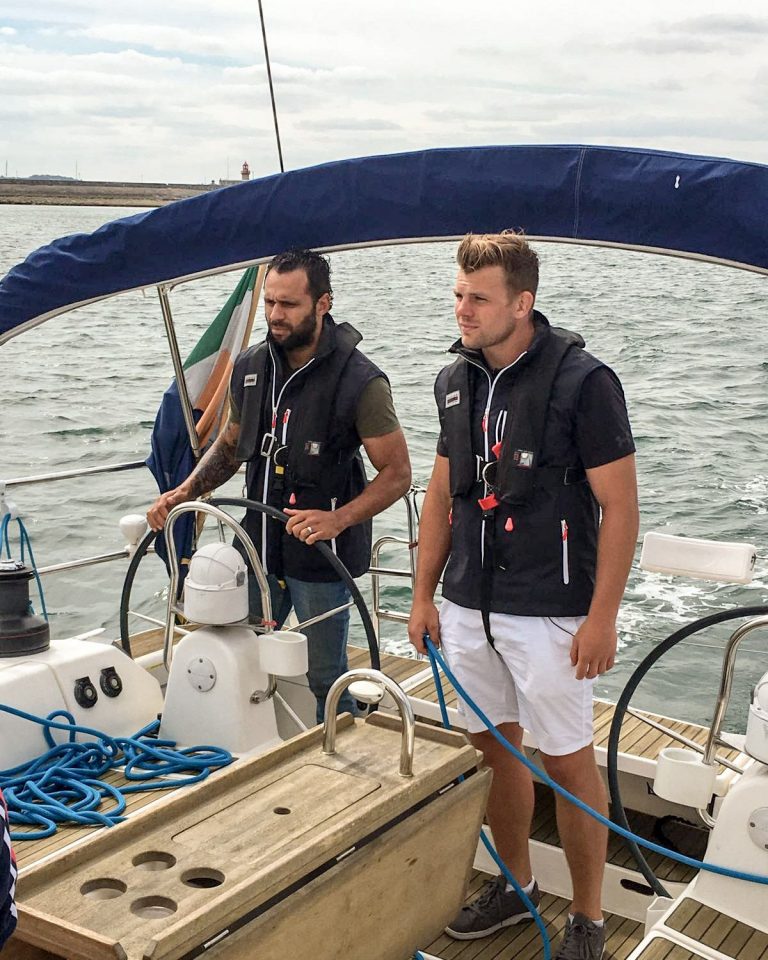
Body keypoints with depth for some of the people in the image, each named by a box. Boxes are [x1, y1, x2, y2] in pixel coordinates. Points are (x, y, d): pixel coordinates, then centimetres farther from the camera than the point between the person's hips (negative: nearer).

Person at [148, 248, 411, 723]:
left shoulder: (360, 380, -16)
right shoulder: (250, 366, 3)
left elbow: (398, 473, -13)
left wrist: (337, 519, -28)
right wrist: (183, 493, 2)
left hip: (321, 558, -6)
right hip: (259, 546, 6)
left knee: (325, 677, 5)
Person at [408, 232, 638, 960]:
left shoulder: (581, 380, -14)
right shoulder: (455, 380, 5)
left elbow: (619, 504, -12)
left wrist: (602, 617, -14)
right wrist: (423, 594, 11)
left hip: (548, 612, -6)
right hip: (467, 605, 6)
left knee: (567, 761, 4)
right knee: (492, 746, 16)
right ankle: (516, 885, 36)